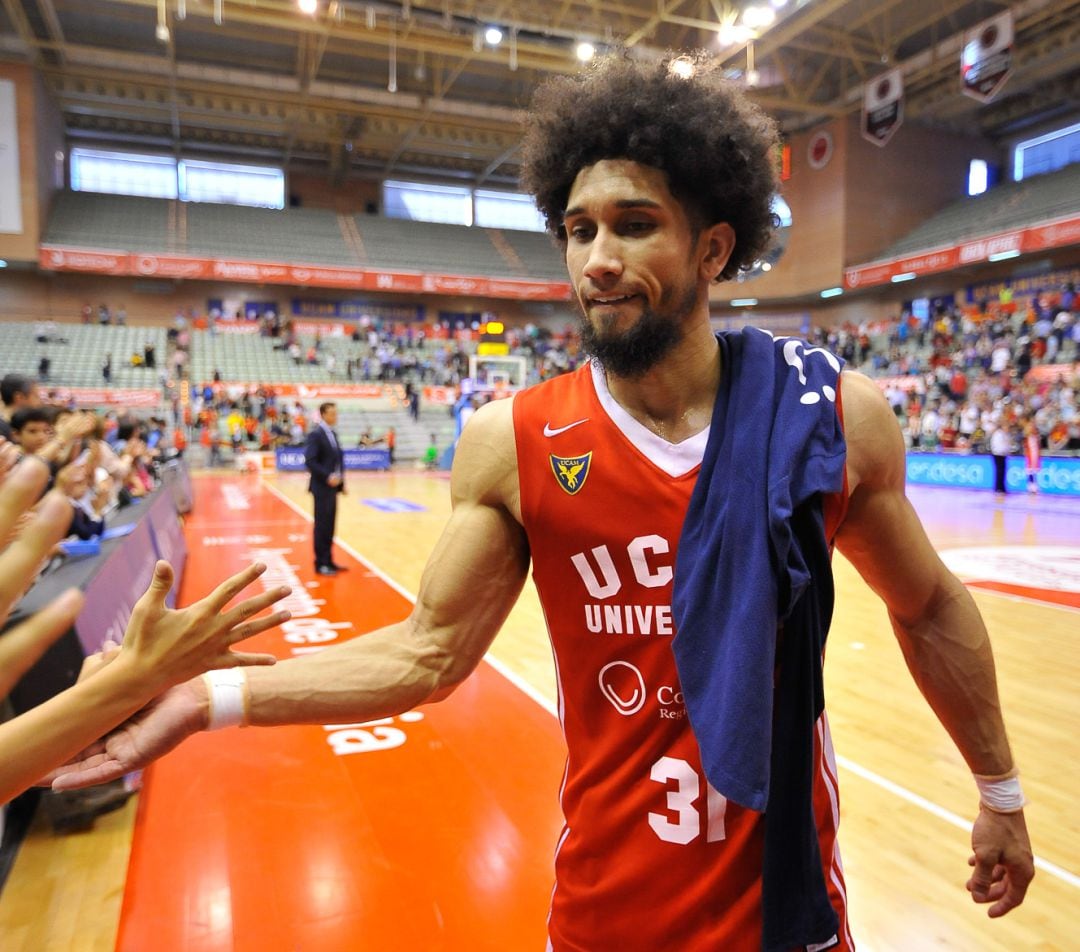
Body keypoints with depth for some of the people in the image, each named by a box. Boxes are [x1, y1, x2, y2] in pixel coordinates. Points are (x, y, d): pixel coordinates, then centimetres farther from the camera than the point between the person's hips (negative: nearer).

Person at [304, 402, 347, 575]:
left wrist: (341, 480, 10)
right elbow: (309, 461, -19)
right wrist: (327, 477, -24)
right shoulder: (316, 434, -12)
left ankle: (328, 561, 18)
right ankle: (321, 564, 5)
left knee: (329, 526, 11)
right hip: (322, 487, -8)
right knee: (322, 525, -2)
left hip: (333, 486, 8)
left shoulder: (333, 434, 15)